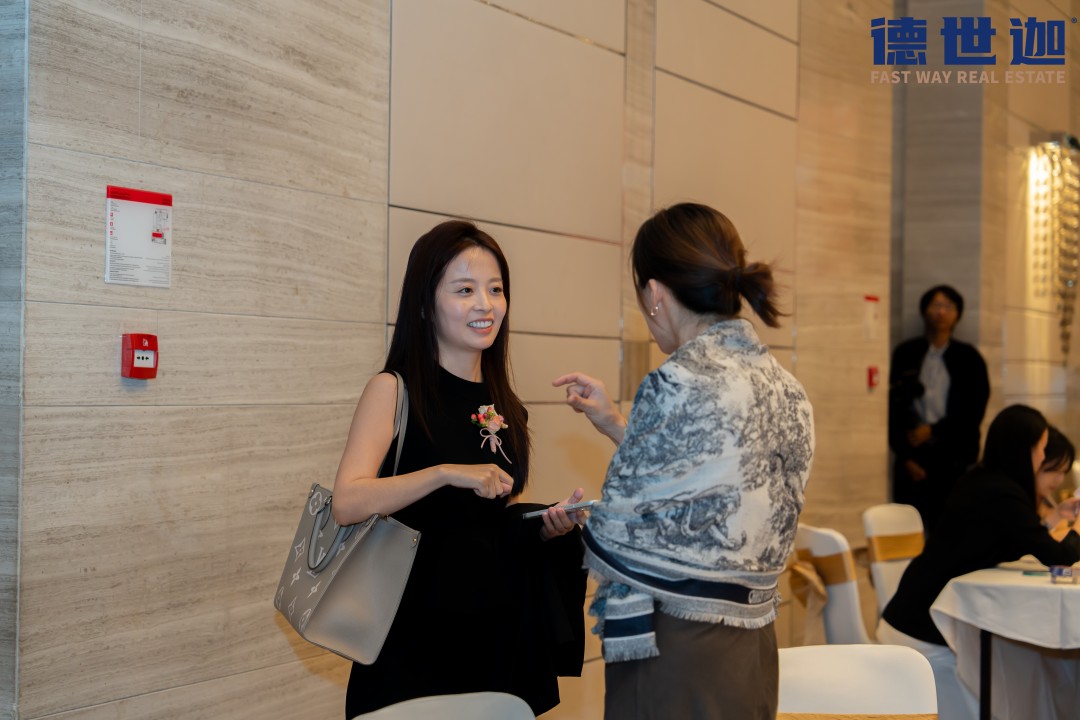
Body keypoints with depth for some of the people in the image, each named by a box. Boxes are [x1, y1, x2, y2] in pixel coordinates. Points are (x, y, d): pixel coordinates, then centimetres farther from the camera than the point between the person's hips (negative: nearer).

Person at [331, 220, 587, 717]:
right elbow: (347, 503, -19)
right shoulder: (393, 391, -6)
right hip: (416, 635, -5)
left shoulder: (502, 407, 11)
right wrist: (447, 472, -26)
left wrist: (548, 527, 1)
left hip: (498, 634, 6)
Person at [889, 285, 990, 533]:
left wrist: (933, 430, -7)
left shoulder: (968, 357, 8)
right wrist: (904, 456, -3)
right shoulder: (905, 354, 8)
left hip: (954, 458, 0)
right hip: (912, 457, 0)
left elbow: (975, 410, 3)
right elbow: (894, 406, 4)